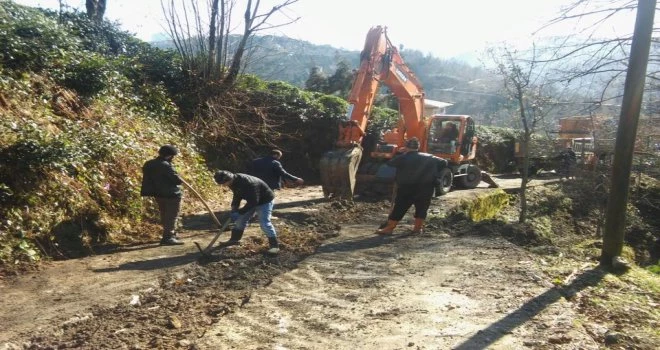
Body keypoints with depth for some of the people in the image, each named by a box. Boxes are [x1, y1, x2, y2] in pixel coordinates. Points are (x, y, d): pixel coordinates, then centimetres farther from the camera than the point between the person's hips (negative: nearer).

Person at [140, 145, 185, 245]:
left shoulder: (149, 164, 8)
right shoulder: (165, 165, -20)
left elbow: (149, 179, 17)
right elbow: (176, 179, -19)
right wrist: (181, 181, 2)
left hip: (158, 194, 9)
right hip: (171, 194, -9)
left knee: (165, 216, 19)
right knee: (171, 216, -5)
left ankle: (169, 234, 31)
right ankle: (167, 237, -8)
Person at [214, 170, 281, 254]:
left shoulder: (247, 183, -39)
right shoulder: (233, 182, -10)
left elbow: (253, 201, -35)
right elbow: (237, 196, 7)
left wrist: (240, 211, -30)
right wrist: (234, 208, -9)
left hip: (264, 200, -9)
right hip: (251, 200, 9)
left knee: (264, 223, -17)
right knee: (241, 219, 11)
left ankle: (274, 245, -9)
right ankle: (234, 239, 26)